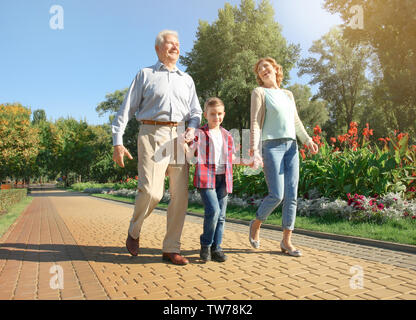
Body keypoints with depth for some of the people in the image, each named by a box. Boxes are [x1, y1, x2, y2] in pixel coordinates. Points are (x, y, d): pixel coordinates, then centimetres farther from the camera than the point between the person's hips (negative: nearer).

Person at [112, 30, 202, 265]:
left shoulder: (187, 80, 24)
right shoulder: (145, 75, 13)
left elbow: (196, 111, 21)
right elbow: (126, 109, 7)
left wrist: (192, 129, -2)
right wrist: (118, 142, -4)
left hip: (179, 137, 4)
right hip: (152, 134, -4)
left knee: (180, 195, -2)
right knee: (151, 191, -17)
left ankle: (171, 249, 10)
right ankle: (134, 231, 13)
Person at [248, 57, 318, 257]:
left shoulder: (288, 94, 22)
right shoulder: (260, 92, 5)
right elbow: (255, 122, -5)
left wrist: (308, 140, 12)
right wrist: (254, 148, -16)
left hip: (291, 146, 6)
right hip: (272, 146, -6)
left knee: (291, 195, 1)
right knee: (276, 195, -12)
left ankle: (287, 241, 10)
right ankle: (256, 224, 16)